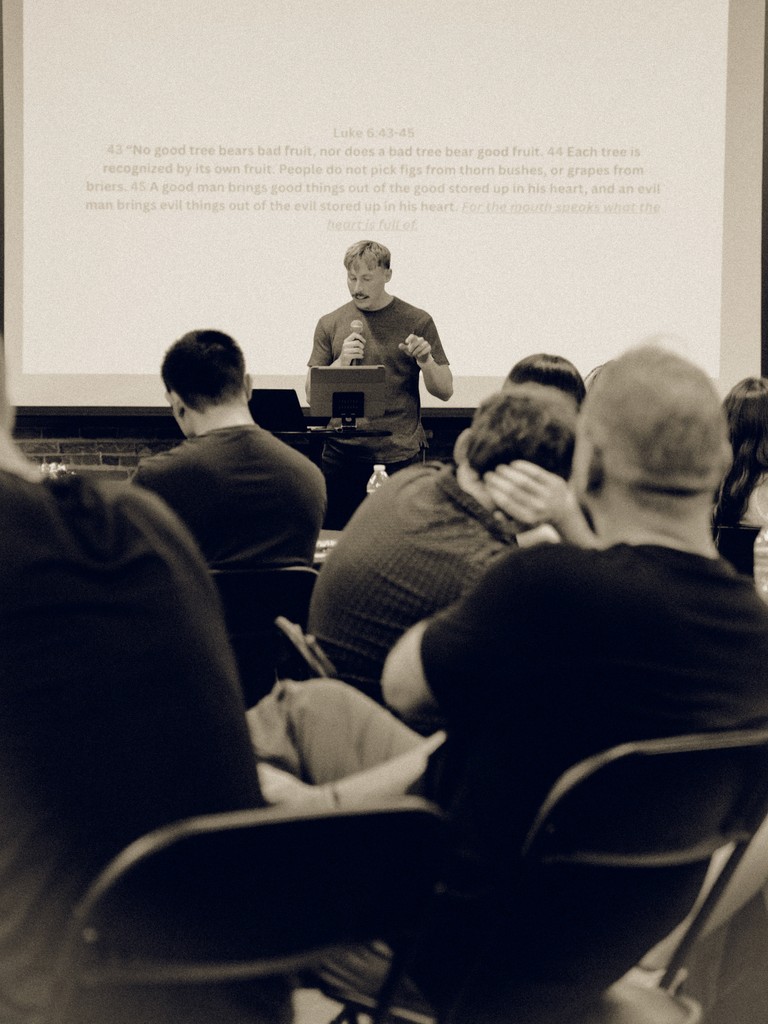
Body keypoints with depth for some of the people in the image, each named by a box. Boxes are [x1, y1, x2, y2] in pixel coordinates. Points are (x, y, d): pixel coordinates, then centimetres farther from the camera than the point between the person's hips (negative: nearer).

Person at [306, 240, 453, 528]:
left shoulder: (417, 322, 2)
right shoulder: (330, 324, 8)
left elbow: (444, 391, 3)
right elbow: (312, 395, 4)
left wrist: (425, 359, -16)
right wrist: (341, 362, -12)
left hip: (399, 455, -2)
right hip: (343, 455, 2)